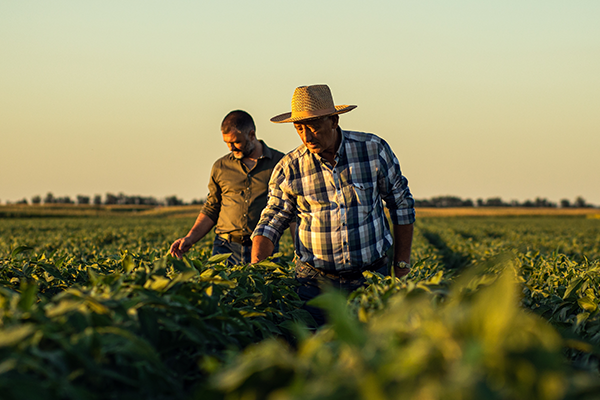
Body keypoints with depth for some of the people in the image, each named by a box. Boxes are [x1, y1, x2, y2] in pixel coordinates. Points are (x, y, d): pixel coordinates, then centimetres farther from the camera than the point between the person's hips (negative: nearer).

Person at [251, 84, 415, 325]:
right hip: (315, 281, 0)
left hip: (372, 276, 0)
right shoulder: (288, 170, -4)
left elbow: (401, 205, 6)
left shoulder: (374, 149, -4)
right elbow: (271, 223, 4)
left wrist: (402, 267, 5)